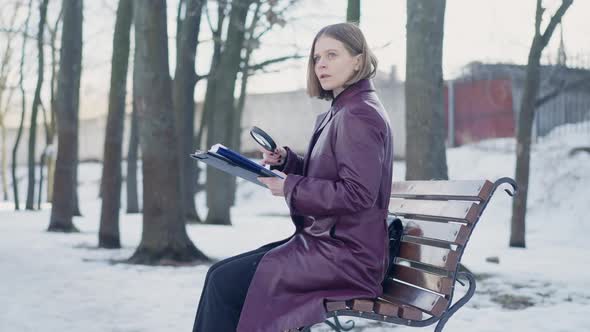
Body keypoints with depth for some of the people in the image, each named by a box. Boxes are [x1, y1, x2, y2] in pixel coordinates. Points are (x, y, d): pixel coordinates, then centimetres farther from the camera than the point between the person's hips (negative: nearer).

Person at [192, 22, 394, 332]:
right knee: (220, 273, 3)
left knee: (225, 282, -13)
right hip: (325, 240, 10)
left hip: (347, 254, -10)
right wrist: (285, 161, 5)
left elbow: (357, 194, -21)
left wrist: (289, 187, -15)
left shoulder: (360, 114, -14)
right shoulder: (339, 112, 16)